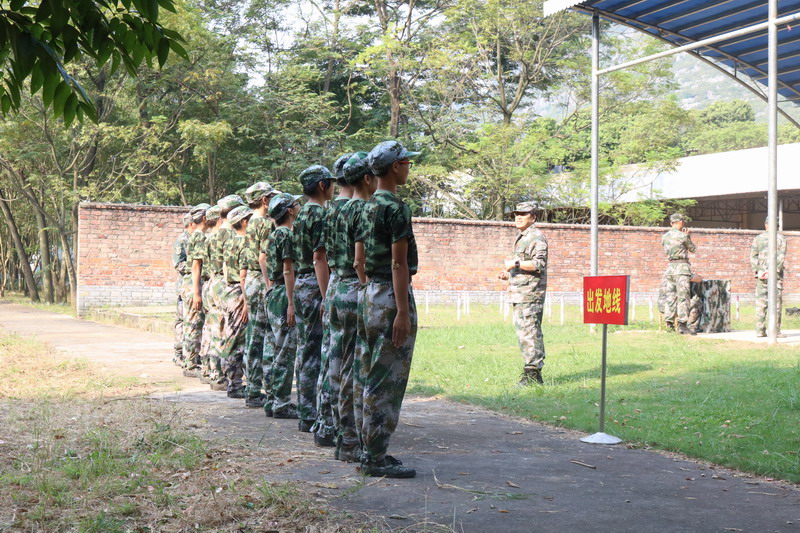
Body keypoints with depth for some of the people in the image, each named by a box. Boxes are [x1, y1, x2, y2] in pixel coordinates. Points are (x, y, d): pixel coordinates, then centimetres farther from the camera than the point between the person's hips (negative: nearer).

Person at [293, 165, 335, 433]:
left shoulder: (302, 215, 16)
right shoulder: (320, 214, -13)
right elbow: (319, 258, -20)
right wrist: (326, 298, -22)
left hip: (301, 286, 10)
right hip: (315, 288, -10)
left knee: (306, 351, 12)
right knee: (317, 354, -7)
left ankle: (306, 414, 18)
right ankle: (312, 417, -5)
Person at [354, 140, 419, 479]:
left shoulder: (369, 207, 13)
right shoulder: (396, 208, -14)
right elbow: (398, 264, -18)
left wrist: (369, 294, 21)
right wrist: (403, 312, -19)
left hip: (370, 293, 10)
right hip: (391, 296, -10)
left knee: (369, 377, 12)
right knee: (387, 380, -6)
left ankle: (368, 449, 19)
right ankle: (376, 457, -2)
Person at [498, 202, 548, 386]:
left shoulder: (536, 237, -9)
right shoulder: (522, 237, 23)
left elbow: (539, 264, -19)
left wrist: (515, 263, -22)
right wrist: (509, 273, 17)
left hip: (530, 293, -11)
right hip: (519, 293, 11)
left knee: (530, 332, -11)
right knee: (522, 331, 11)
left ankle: (533, 373, -10)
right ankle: (530, 371, 16)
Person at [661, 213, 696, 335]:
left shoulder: (664, 237, 10)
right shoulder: (682, 236, -8)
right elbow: (693, 249, 5)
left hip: (669, 267, 6)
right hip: (681, 267, -6)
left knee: (670, 297, 9)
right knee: (683, 297, -6)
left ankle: (669, 324, 11)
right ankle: (682, 325, -12)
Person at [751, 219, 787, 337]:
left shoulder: (758, 238, 7)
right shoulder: (781, 238, 1)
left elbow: (753, 256, 1)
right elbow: (781, 257, -9)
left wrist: (756, 272, -2)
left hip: (761, 275, 2)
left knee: (761, 303, 4)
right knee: (776, 303, 0)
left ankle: (760, 331, 2)